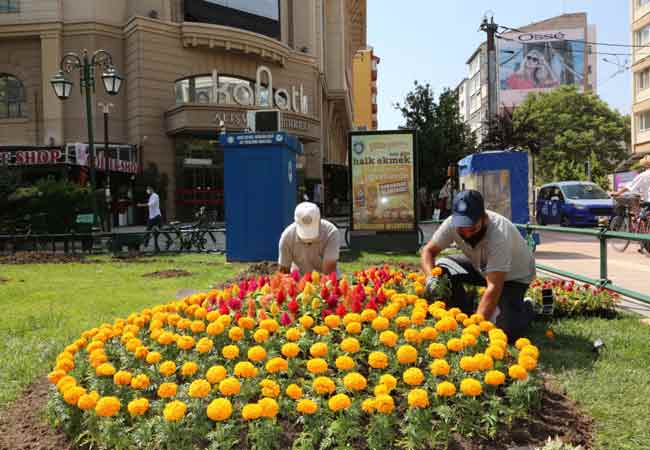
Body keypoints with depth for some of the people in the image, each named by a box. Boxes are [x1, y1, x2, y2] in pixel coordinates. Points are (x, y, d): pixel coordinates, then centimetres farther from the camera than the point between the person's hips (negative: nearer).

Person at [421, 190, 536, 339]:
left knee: (508, 330, -24)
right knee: (441, 268, -19)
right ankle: (466, 315, -1)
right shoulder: (452, 224, -26)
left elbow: (494, 287, -41)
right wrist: (430, 277, -34)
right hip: (482, 266, 5)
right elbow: (428, 250, -14)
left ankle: (526, 308, 11)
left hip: (515, 273, -5)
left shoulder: (499, 233, -39)